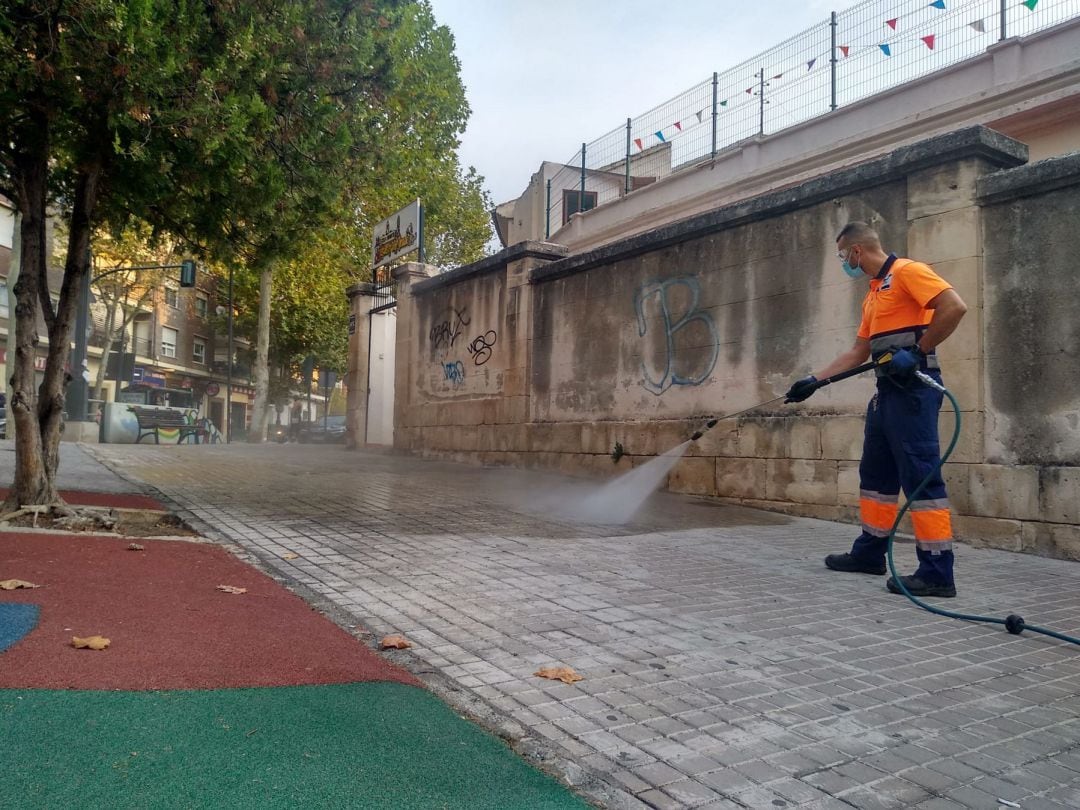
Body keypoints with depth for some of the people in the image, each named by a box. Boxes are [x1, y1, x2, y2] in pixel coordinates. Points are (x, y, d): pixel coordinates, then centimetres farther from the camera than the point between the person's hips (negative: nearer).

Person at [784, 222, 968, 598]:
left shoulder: (906, 271, -7)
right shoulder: (874, 293, 22)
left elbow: (955, 306, -19)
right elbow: (858, 352, 24)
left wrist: (918, 351, -16)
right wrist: (814, 380, 20)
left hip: (913, 388, -10)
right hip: (888, 391, 10)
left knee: (921, 475, -9)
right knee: (876, 474, 15)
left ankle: (937, 573, -5)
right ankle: (870, 552, 26)